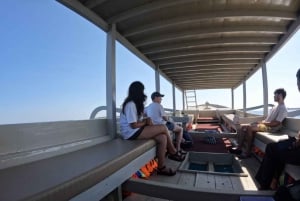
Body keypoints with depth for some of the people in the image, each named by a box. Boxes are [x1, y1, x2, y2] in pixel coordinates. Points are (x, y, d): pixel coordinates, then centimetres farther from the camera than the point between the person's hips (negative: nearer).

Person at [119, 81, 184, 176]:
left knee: (163, 138, -10)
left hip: (137, 130, 10)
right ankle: (173, 152, 3)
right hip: (132, 133, -10)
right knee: (163, 128, -15)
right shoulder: (130, 104, -17)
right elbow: (133, 125, -20)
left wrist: (146, 120, -1)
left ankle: (161, 167, 0)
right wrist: (146, 122, -4)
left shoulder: (134, 103, 16)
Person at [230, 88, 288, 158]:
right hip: (265, 124, 9)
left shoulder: (283, 109, -10)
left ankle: (247, 152, -24)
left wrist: (263, 122, -10)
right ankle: (239, 148, -10)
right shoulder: (276, 107, 20)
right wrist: (260, 122, 4)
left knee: (249, 128, -32)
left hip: (271, 127, -9)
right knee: (243, 127, -6)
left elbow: (276, 123, -18)